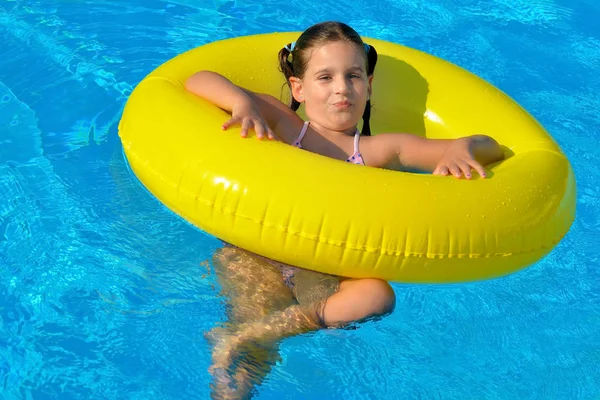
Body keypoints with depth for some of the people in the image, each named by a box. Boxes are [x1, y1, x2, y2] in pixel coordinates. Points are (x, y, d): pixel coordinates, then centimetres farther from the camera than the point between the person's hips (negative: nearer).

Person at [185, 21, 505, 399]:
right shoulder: (280, 123, 9)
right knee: (252, 360, -30)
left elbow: (490, 149, 5)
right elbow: (198, 80, 4)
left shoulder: (380, 150, 8)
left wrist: (463, 148, -20)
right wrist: (243, 101, -16)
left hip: (323, 273, 1)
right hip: (257, 258, -1)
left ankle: (240, 337, -32)